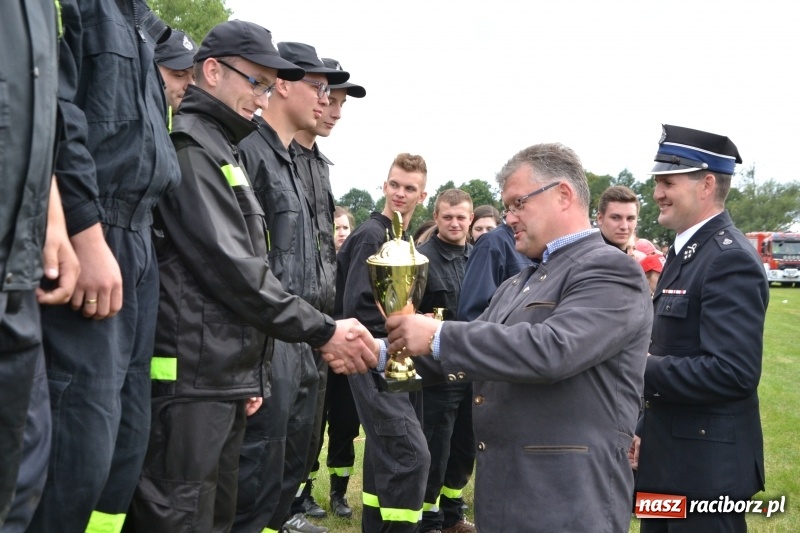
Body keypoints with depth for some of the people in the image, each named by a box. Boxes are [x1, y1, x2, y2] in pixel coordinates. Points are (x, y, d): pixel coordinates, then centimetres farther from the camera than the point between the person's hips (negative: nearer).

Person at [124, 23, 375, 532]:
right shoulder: (189, 146, -10)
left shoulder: (223, 150, 21)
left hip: (225, 378, 10)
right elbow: (230, 268, -18)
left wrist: (250, 373, 20)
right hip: (190, 378, -10)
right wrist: (324, 331, -11)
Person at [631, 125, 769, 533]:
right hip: (670, 458, 10)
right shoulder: (686, 251, 12)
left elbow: (733, 372, -27)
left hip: (707, 467, -9)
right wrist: (644, 430, 16)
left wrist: (640, 371, -21)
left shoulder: (731, 259, -19)